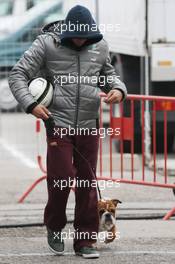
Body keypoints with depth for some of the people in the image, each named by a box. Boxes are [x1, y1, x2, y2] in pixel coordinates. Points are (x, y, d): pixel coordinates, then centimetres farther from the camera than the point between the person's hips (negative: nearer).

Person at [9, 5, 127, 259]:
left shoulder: (100, 46, 6)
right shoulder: (46, 44, -6)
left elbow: (109, 74, 22)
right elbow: (17, 75, -4)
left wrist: (118, 89, -1)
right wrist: (30, 104, -18)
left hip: (89, 126, 3)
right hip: (58, 124, -3)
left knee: (88, 183, 4)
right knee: (61, 178, -7)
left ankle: (85, 241, 13)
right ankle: (55, 227, 20)